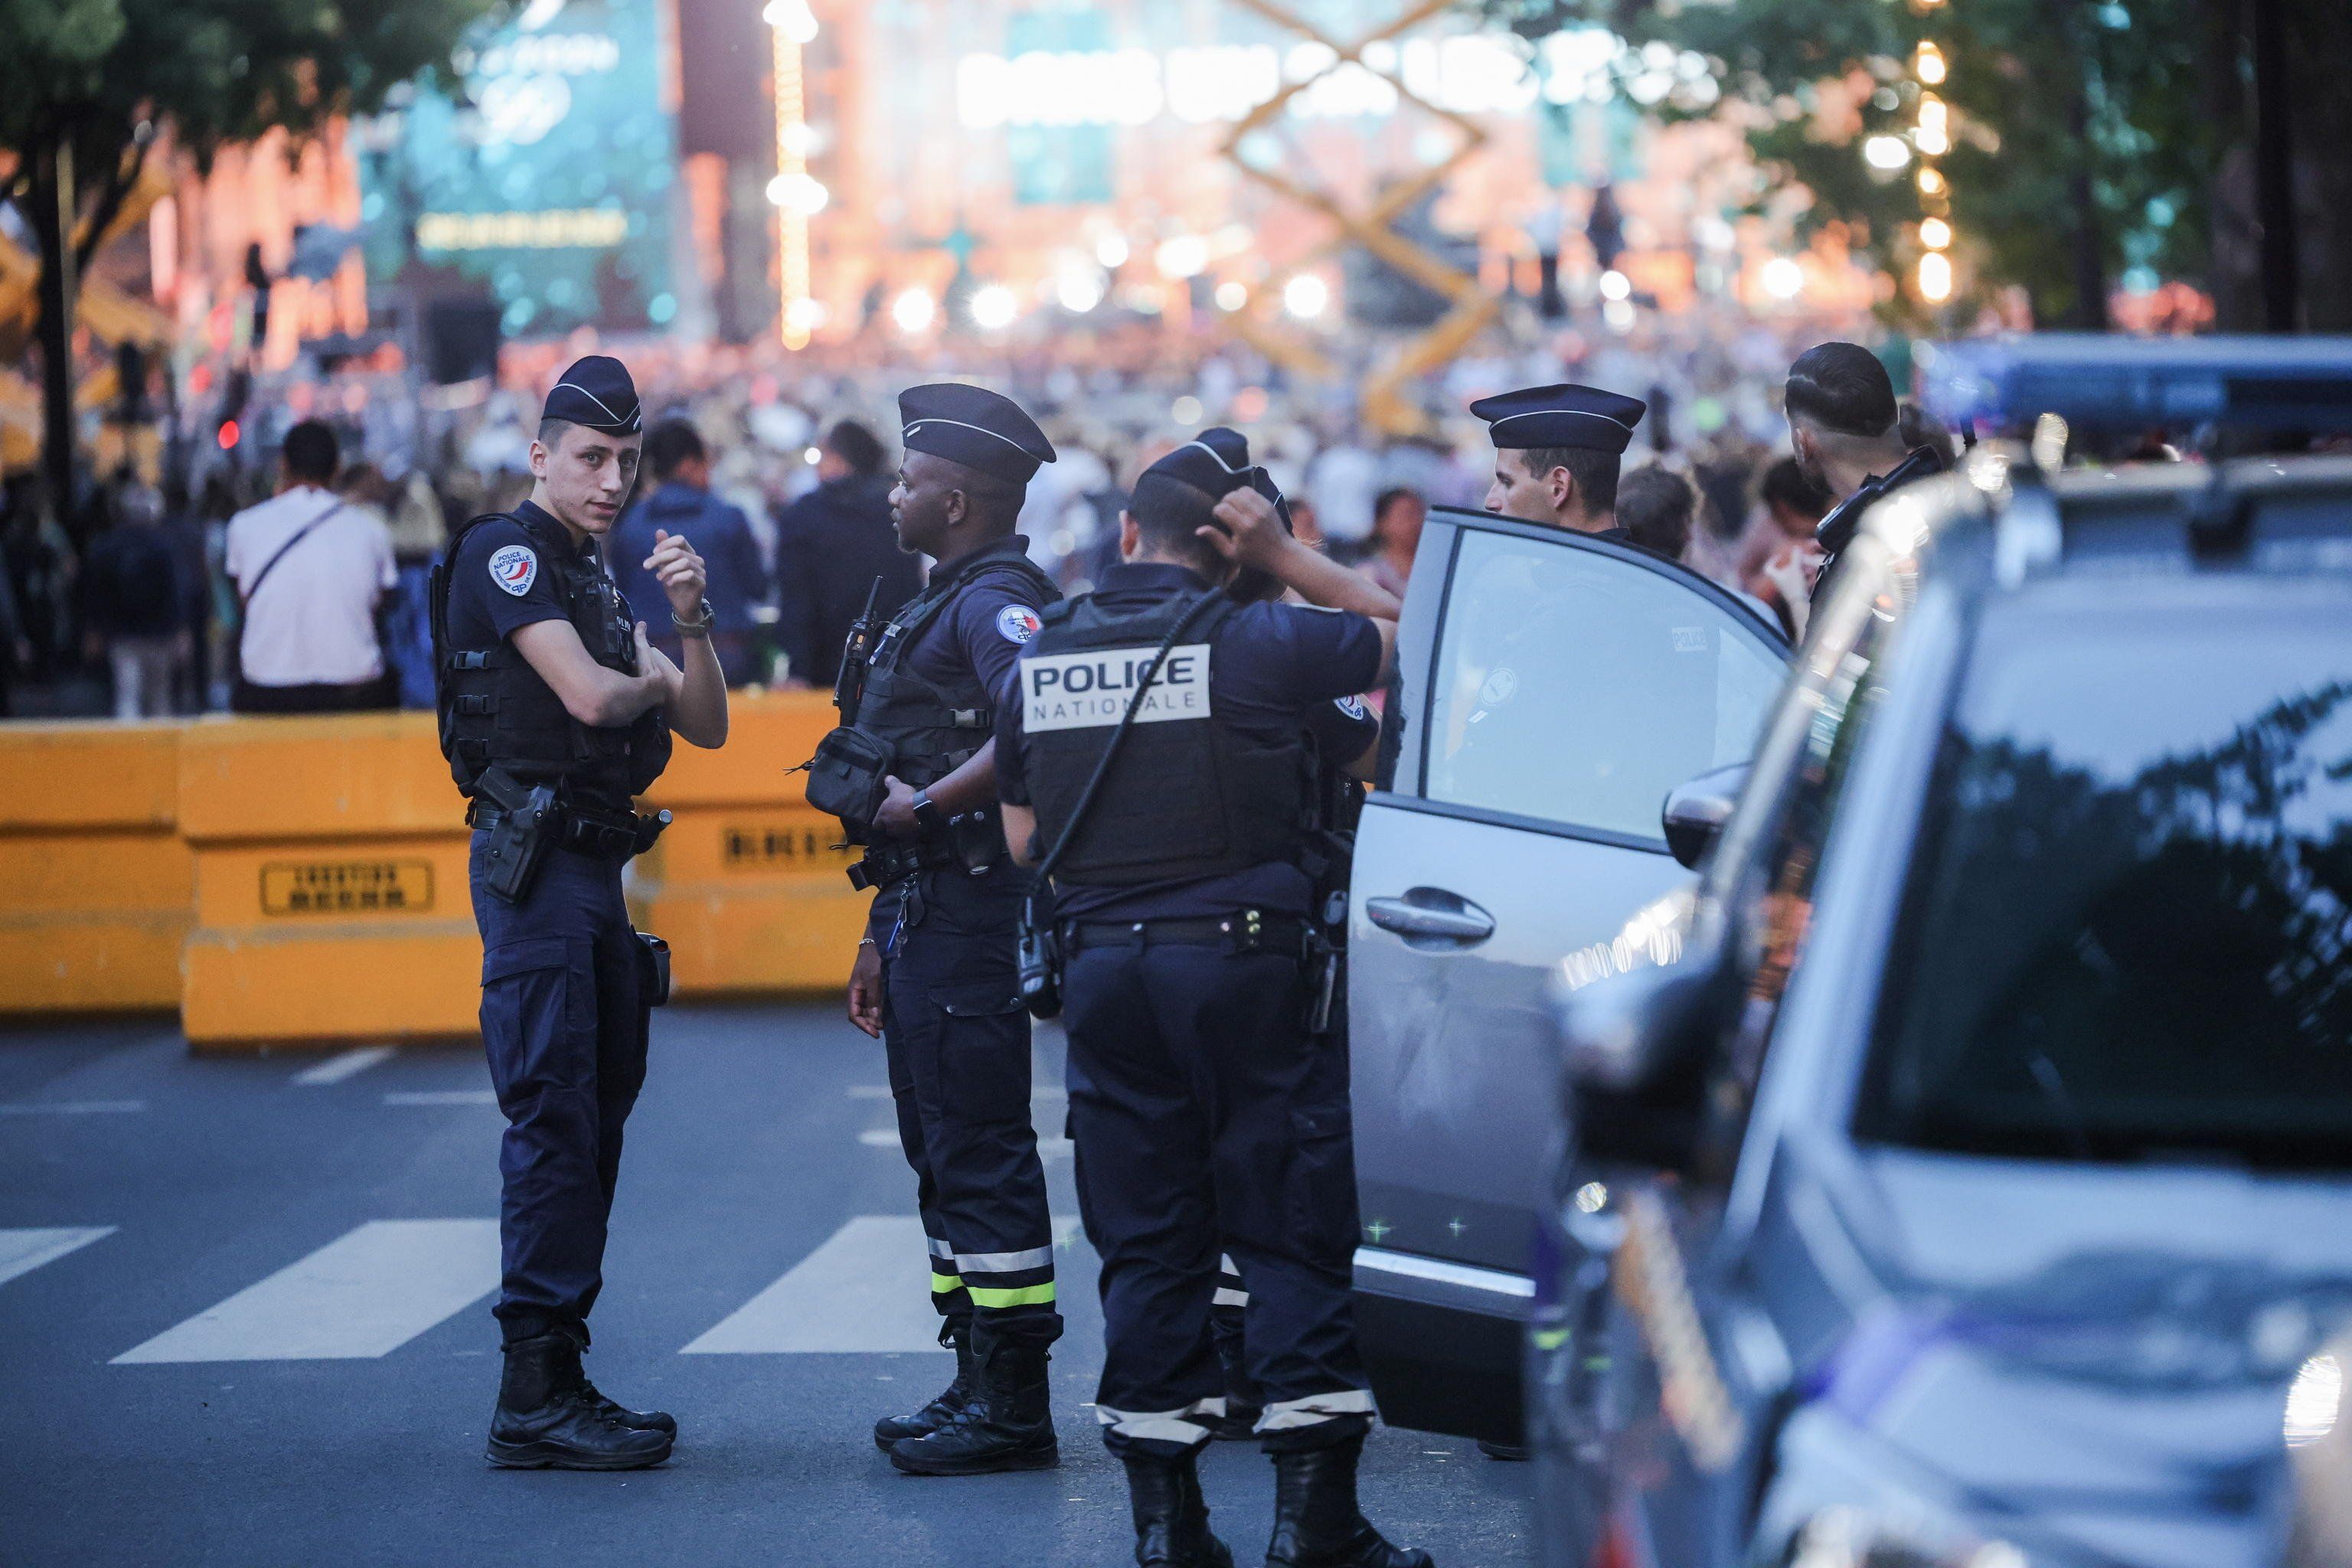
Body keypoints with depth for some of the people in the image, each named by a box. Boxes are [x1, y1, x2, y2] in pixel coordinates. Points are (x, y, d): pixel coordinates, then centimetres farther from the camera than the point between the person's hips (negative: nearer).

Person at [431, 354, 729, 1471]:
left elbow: (706, 725, 14)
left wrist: (689, 621, -4)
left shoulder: (597, 584, 21)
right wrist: (652, 678, 3)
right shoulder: (504, 551, -6)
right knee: (553, 1117, -11)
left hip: (596, 873, 9)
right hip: (536, 864, -9)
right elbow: (589, 698, -19)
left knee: (595, 1117, 9)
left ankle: (560, 1376, 14)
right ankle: (533, 1397, -11)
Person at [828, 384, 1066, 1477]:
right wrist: (880, 940, 24)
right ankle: (977, 1384, 20)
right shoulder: (942, 602, 20)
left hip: (966, 913, -11)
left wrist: (924, 804, -23)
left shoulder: (995, 598, -13)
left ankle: (1012, 1409, -5)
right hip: (923, 914, 11)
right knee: (941, 1150, 14)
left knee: (981, 1153, -8)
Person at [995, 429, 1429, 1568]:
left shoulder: (1040, 660, 6)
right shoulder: (1255, 644, -8)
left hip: (1102, 965, 4)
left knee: (1144, 1245, 9)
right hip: (1242, 958, -4)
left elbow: (1022, 836, 12)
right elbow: (1401, 630, 5)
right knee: (1293, 1230, 2)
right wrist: (1285, 558, 3)